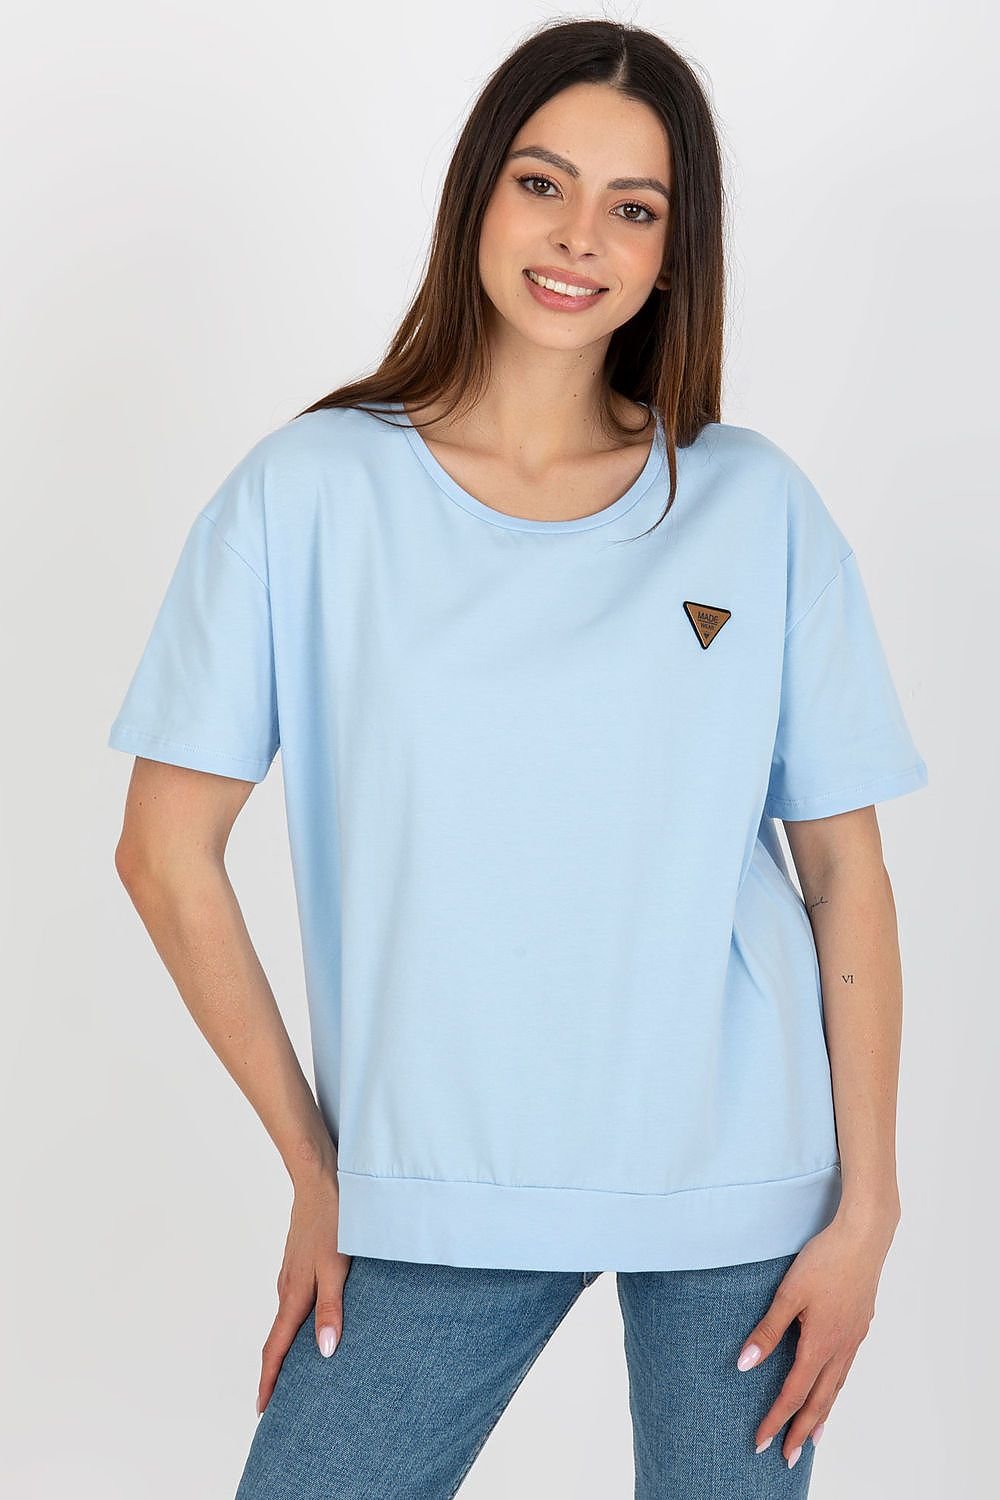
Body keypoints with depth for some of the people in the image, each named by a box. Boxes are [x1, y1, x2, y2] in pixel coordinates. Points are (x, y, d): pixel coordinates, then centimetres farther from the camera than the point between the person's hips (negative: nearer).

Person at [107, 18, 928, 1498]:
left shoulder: (756, 504, 1)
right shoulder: (311, 490, -3)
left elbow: (846, 871, 2)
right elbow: (167, 850, -1)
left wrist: (864, 1207, -1)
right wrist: (315, 1165, -1)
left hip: (740, 1180, 1)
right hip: (437, 1192, 0)